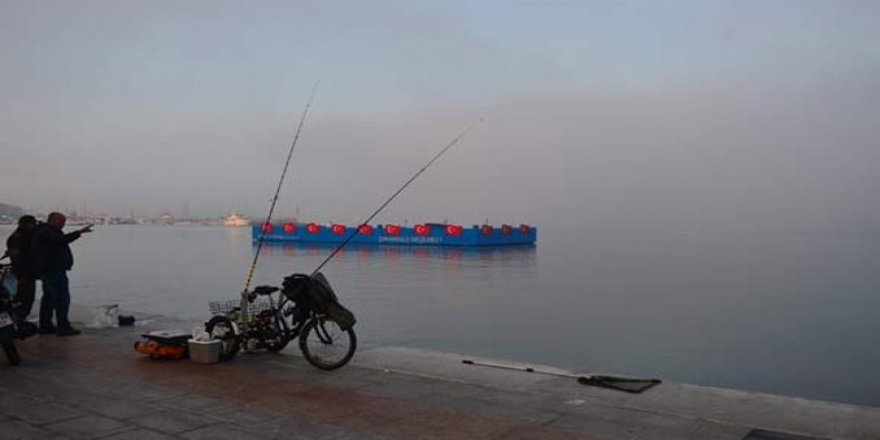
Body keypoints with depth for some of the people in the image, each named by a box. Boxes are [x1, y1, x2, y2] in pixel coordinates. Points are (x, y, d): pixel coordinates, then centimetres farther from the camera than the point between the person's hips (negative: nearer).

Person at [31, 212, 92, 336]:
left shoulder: (43, 231, 20)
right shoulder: (47, 231, -15)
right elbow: (60, 240, -34)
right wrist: (79, 232, -40)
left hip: (46, 270, 12)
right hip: (54, 270, -12)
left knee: (48, 298, 16)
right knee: (62, 298, -11)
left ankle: (45, 326, 22)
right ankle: (63, 327, -12)